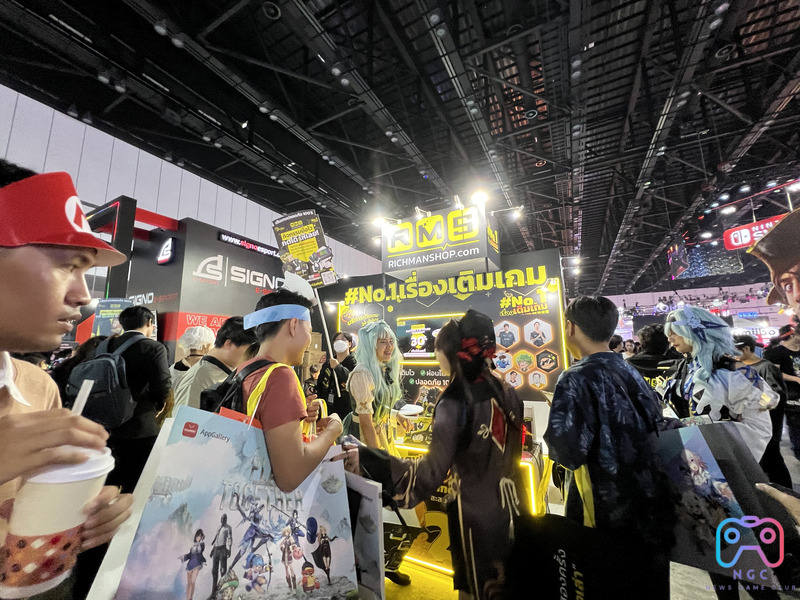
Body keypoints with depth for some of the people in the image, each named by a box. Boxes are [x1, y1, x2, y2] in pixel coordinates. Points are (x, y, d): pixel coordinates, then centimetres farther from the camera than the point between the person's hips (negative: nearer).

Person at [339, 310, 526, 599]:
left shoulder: (454, 402, -26)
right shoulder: (504, 391, -5)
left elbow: (432, 471, -29)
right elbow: (514, 448, 8)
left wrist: (367, 459, -31)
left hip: (477, 513, -6)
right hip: (511, 503, 6)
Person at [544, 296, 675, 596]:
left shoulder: (576, 380, -22)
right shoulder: (630, 370, 1)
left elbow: (567, 452, -29)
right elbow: (656, 423, 10)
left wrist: (556, 423, -8)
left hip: (607, 509, -7)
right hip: (650, 501, 7)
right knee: (649, 584, 26)